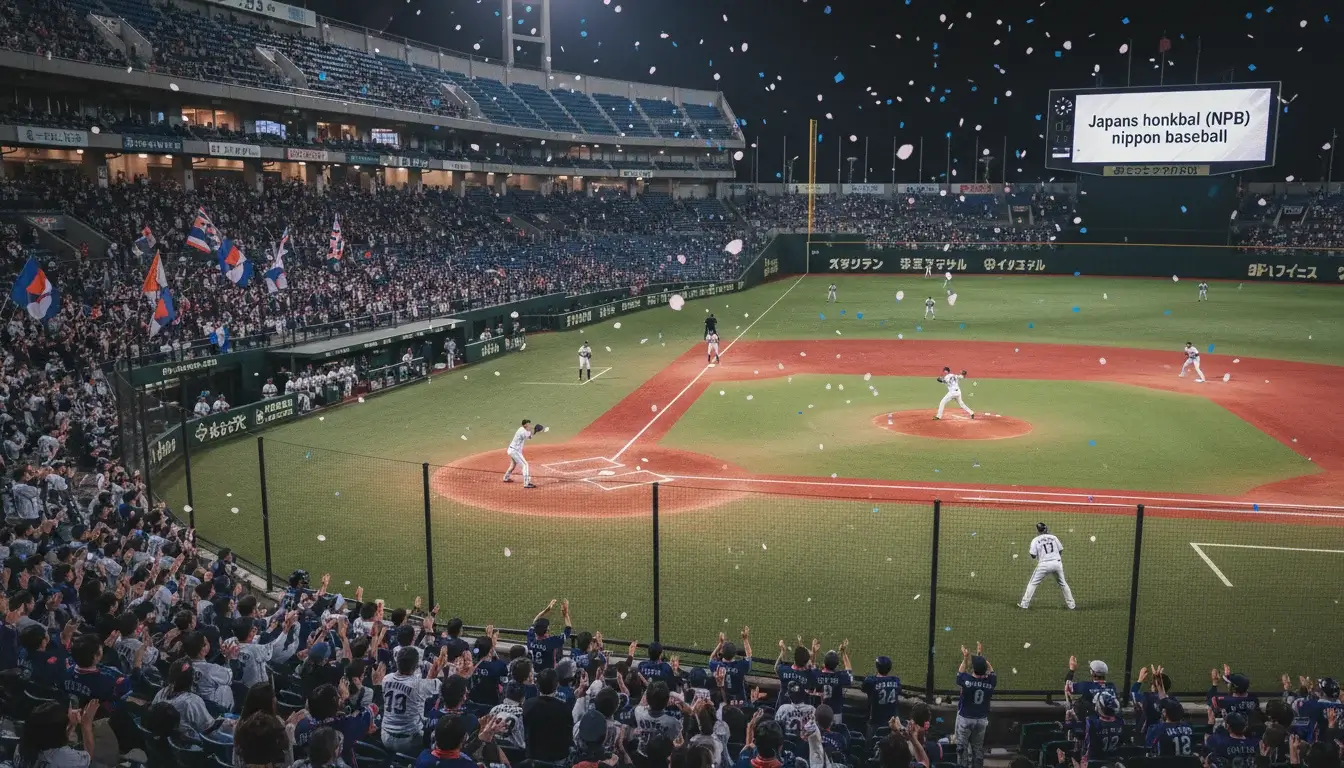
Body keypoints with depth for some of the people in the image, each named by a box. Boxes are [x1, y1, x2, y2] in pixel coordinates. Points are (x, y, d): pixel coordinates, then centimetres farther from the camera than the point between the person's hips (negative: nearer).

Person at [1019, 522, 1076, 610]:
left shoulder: (1035, 540, 1)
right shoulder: (1053, 537, 10)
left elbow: (1033, 556, -4)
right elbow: (1060, 551, 13)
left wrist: (1029, 551, 15)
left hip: (1044, 564, -3)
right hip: (1057, 562, 3)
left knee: (1033, 583, 6)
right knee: (1063, 583, 19)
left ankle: (1024, 604, 4)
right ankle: (1071, 604, 21)